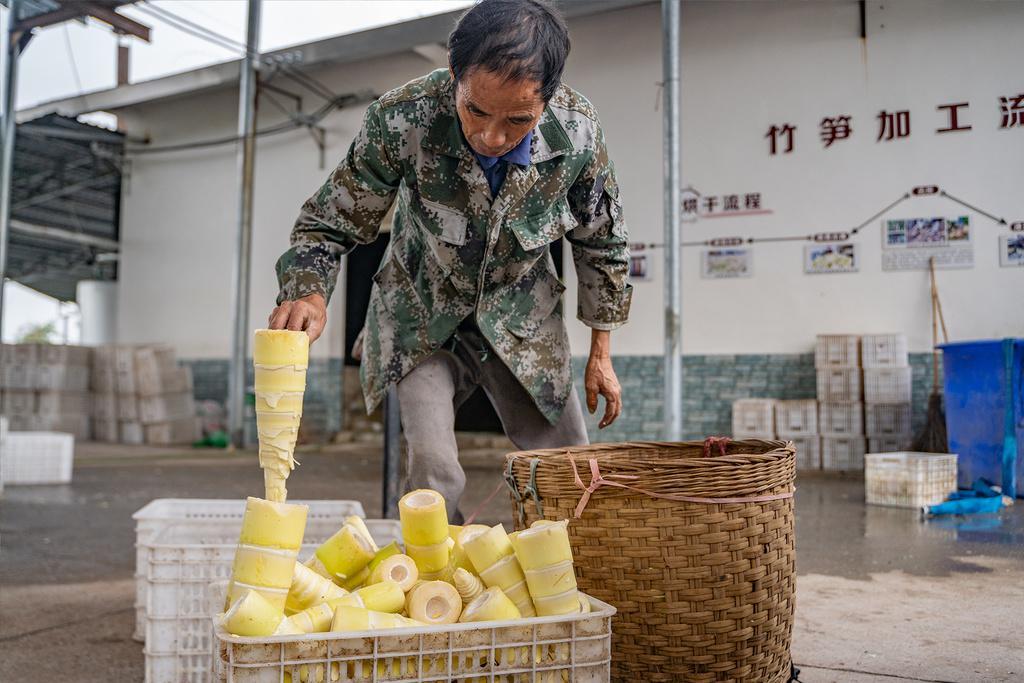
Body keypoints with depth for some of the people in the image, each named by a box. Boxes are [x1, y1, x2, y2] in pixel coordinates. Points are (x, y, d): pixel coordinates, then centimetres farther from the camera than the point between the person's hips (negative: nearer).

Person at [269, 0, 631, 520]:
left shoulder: (578, 130, -23)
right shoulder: (402, 120, -29)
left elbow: (601, 243, -6)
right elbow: (329, 224, -17)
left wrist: (601, 355, 0)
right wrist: (309, 292, -39)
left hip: (522, 321, 2)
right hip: (422, 319, -2)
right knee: (433, 473, -17)